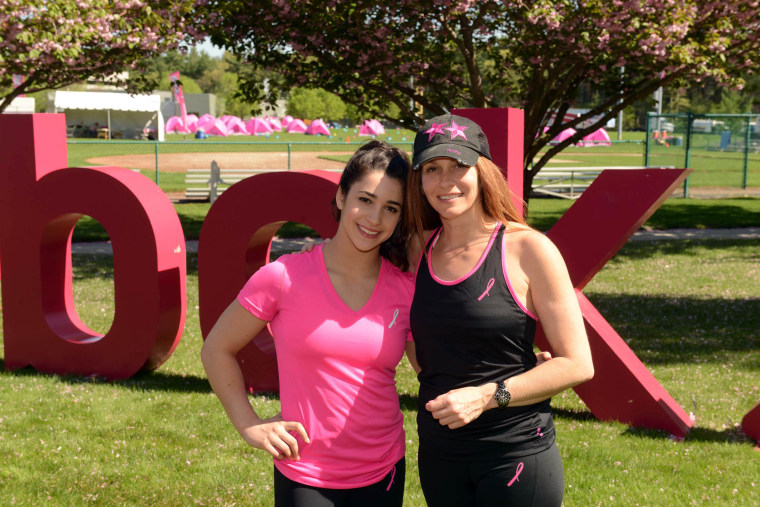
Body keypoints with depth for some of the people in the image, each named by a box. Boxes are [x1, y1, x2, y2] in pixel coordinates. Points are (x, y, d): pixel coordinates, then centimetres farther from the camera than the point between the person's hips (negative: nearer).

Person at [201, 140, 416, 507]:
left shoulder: (407, 290, -3)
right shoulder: (284, 277, -10)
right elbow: (216, 350, 0)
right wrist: (249, 425, -6)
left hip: (383, 475, 3)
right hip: (304, 477, -2)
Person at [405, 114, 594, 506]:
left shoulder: (527, 249, -10)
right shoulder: (418, 250, 4)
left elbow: (577, 364, -11)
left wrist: (487, 396, -17)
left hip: (516, 455, -4)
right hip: (438, 454, 4)